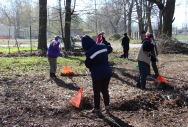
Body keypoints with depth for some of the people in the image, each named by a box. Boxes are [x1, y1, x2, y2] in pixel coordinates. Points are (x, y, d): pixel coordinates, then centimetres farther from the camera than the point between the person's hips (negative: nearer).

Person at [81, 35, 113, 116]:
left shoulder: (89, 52, -16)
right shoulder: (103, 46, -1)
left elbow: (88, 65, -6)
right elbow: (110, 49, 21)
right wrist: (107, 44, 39)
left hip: (97, 74, -5)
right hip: (107, 73, 5)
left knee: (96, 92, 10)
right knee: (105, 90, 19)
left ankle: (97, 109, 18)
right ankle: (107, 107, 25)